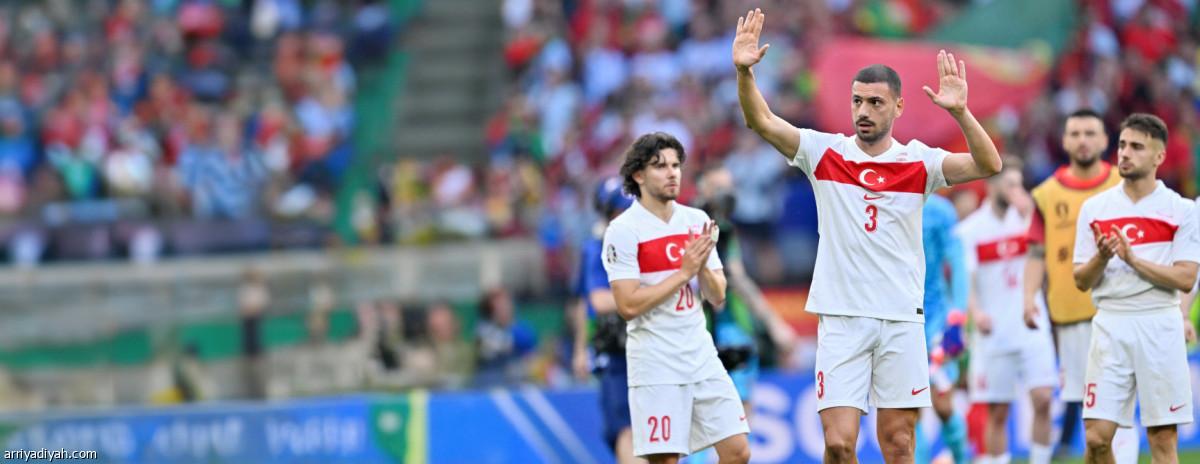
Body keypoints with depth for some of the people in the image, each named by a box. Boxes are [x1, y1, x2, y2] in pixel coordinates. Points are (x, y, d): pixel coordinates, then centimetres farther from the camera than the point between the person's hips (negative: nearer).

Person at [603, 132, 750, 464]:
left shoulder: (698, 222, 10)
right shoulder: (623, 231, -7)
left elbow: (718, 297, 10)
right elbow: (628, 305, -15)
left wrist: (703, 266, -10)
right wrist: (683, 272, -16)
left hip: (702, 358, 5)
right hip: (655, 366, -5)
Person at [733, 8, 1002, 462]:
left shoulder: (919, 161, 3)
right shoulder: (825, 152, 5)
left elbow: (988, 165, -9)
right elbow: (762, 121, -5)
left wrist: (960, 112, -24)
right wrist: (744, 71, -22)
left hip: (901, 320, 0)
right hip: (840, 318, 0)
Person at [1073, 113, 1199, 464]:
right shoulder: (1094, 208, 8)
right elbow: (1081, 281, 8)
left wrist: (1132, 258, -16)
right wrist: (1101, 257, -13)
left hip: (1160, 328, -2)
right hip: (1110, 326, 2)